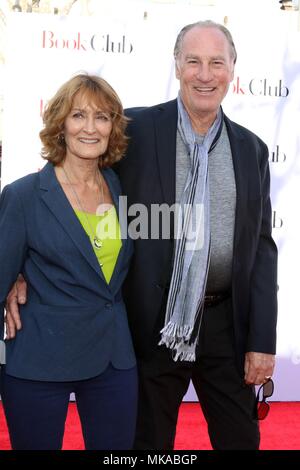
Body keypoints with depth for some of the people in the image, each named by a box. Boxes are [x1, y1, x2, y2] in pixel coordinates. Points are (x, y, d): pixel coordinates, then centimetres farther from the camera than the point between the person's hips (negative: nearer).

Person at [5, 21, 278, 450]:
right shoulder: (135, 129, -5)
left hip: (226, 325, 3)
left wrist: (262, 341, 0)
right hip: (151, 324, -2)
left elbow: (261, 248, 5)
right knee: (148, 440, 14)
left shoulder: (252, 150, 5)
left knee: (240, 438, 16)